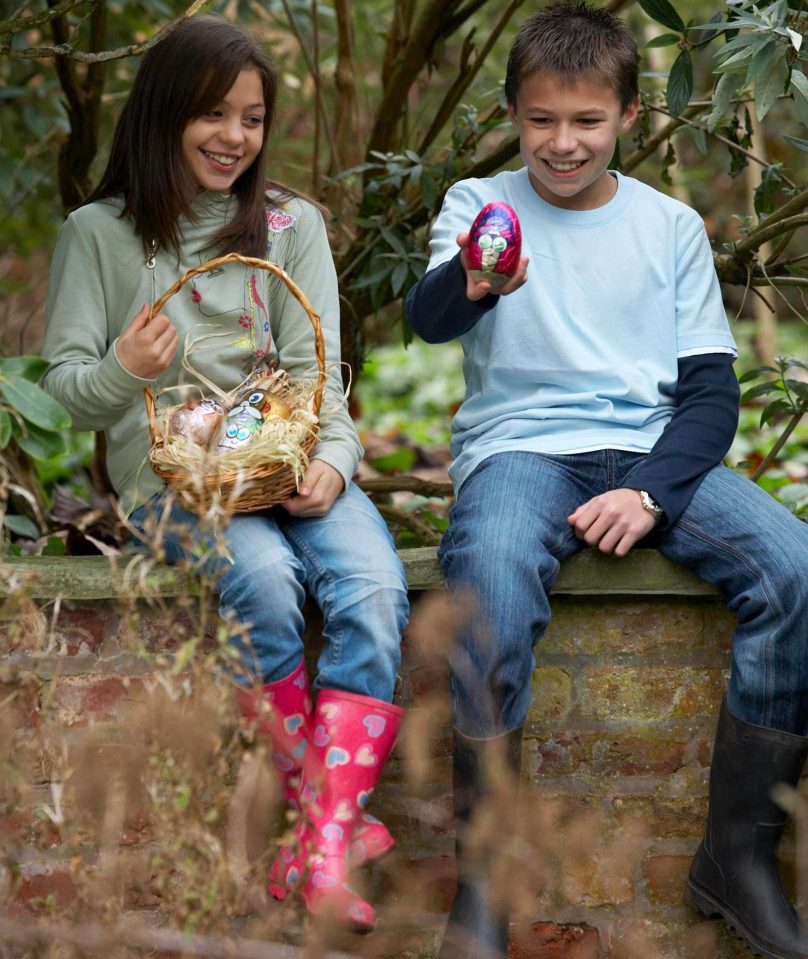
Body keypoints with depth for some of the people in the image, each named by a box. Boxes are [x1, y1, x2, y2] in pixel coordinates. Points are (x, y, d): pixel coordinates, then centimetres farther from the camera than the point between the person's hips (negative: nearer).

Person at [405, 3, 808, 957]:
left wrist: (650, 493, -11)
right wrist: (469, 283, -40)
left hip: (654, 450, 3)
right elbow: (427, 318, -13)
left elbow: (711, 388, 9)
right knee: (493, 581, -37)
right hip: (520, 444, -2)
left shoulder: (671, 225, 13)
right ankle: (482, 880, -24)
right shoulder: (480, 204, 7)